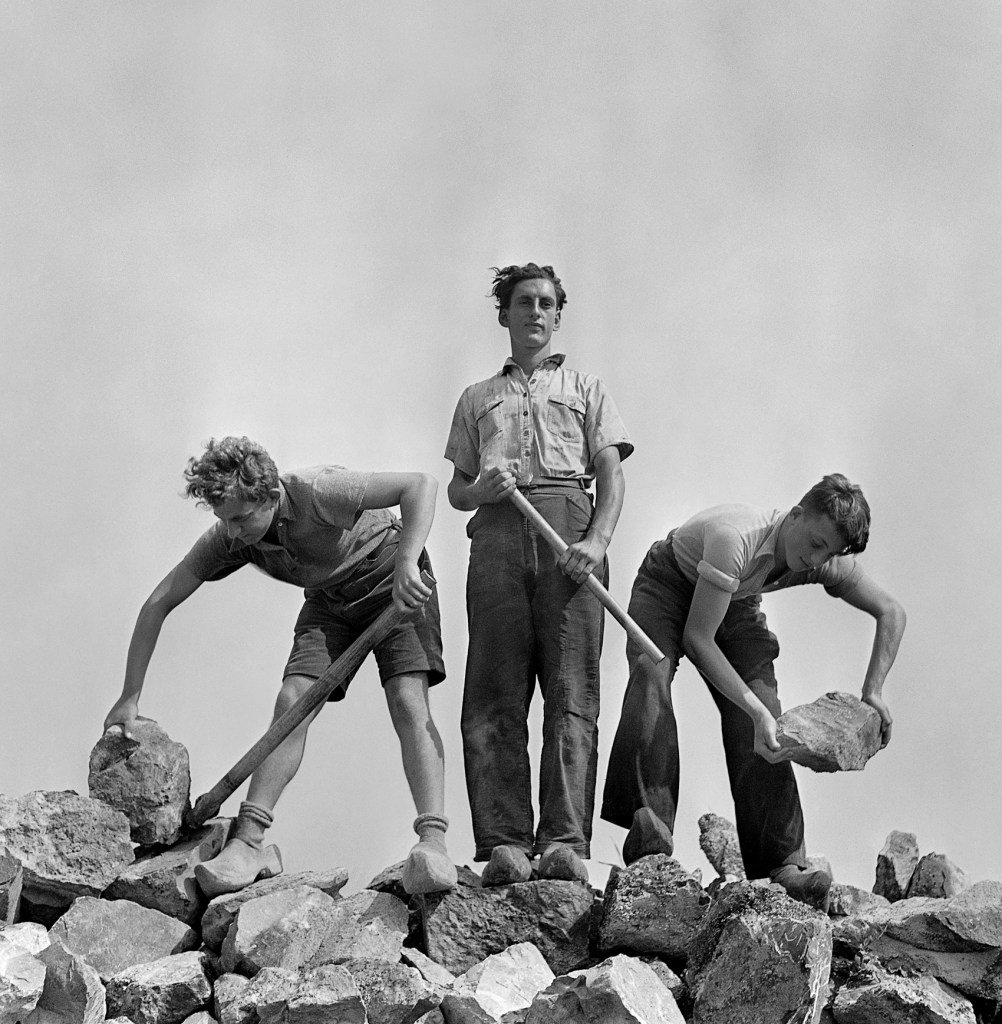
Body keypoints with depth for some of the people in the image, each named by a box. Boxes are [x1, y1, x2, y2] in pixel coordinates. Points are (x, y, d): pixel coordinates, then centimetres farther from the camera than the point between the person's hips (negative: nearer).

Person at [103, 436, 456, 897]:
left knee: (408, 703, -23)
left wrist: (407, 565, -51)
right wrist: (129, 697, -13)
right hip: (328, 597, 5)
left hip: (390, 579, -5)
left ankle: (432, 842, -34)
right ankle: (250, 842, -17)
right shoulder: (228, 538, -18)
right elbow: (158, 603, -11)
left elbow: (421, 484, -40)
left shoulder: (316, 492, -36)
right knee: (292, 701, -13)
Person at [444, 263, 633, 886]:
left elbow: (612, 475, 10)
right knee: (495, 696, -10)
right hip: (498, 534, 2)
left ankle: (565, 842, -23)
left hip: (570, 529, -1)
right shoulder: (477, 399, 28)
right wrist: (482, 487, -1)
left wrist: (597, 541, -8)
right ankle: (504, 843, -16)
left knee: (572, 691, -14)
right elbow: (456, 489, 24)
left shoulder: (586, 390, 23)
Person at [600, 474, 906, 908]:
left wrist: (873, 691, -18)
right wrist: (756, 710, -41)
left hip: (736, 604, 5)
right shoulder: (735, 538, -40)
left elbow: (891, 613, -7)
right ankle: (649, 833, -42)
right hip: (667, 586, -5)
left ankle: (783, 861, -19)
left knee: (759, 724, -15)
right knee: (651, 677, -33)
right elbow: (696, 638, -37)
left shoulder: (828, 562, -22)